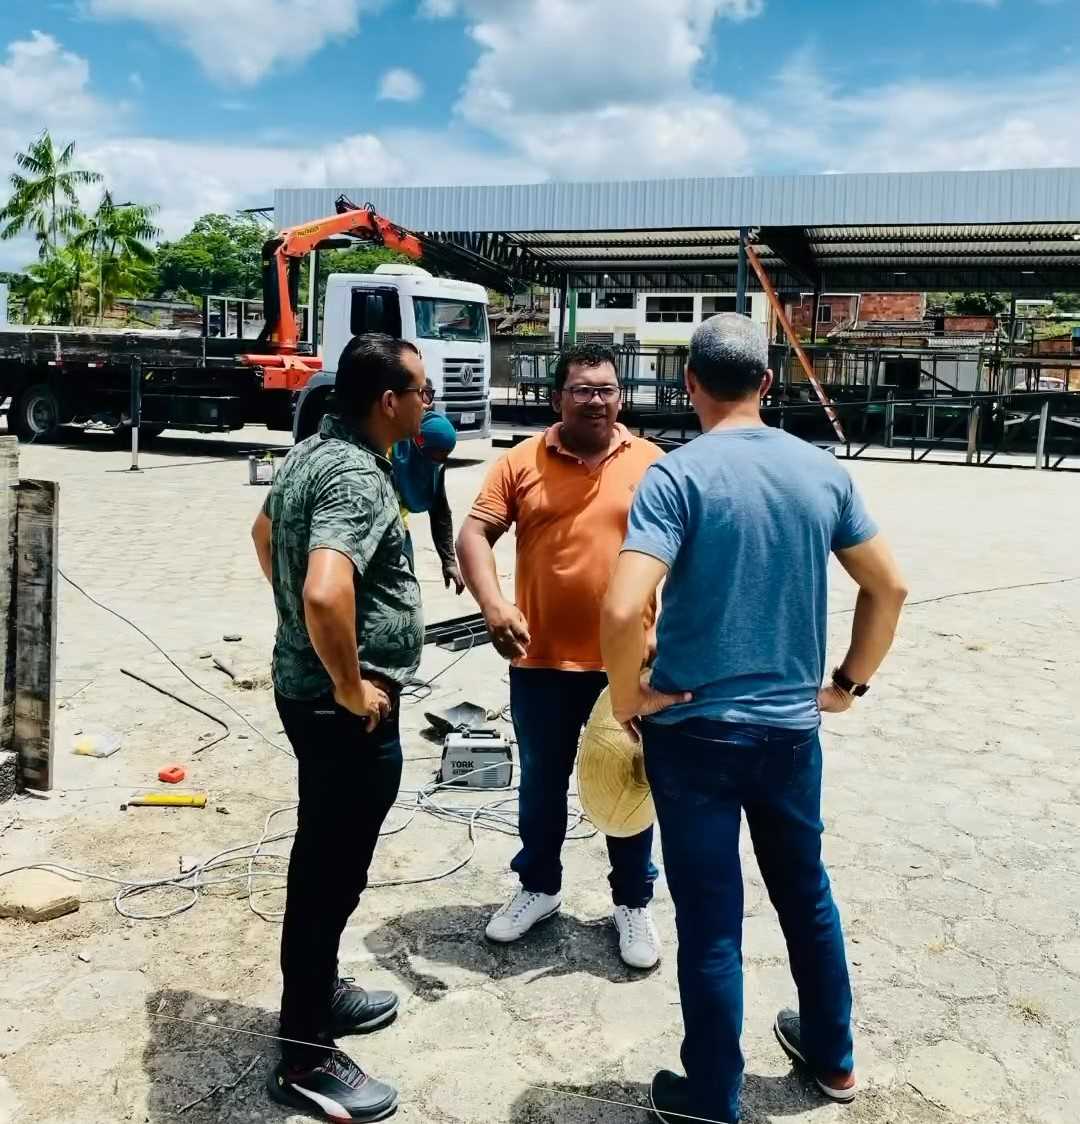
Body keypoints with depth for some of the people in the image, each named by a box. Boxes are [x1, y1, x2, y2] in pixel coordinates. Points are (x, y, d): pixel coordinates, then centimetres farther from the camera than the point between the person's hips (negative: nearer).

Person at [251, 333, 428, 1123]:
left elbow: (266, 533, 24)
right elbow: (325, 594, -39)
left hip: (306, 686, 10)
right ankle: (306, 1056, 18)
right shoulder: (358, 478, -24)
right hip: (347, 709, -10)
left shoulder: (312, 452, 7)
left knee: (323, 857, 23)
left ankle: (316, 995, 41)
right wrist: (351, 689, -24)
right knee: (333, 870, 3)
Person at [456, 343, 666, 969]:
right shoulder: (523, 462, -1)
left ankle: (634, 901, 32)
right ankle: (539, 886, 38)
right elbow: (475, 533, -7)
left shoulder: (651, 464, -1)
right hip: (541, 661, 1)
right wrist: (493, 603, -24)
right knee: (541, 785, 17)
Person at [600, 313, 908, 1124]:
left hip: (695, 730, -4)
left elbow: (622, 611, -27)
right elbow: (890, 588, 6)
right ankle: (832, 1056, 44)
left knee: (711, 919, 9)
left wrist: (626, 699, -10)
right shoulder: (823, 471, 0)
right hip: (792, 727, 5)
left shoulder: (679, 475, -16)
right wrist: (850, 682, 17)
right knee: (807, 892, 24)